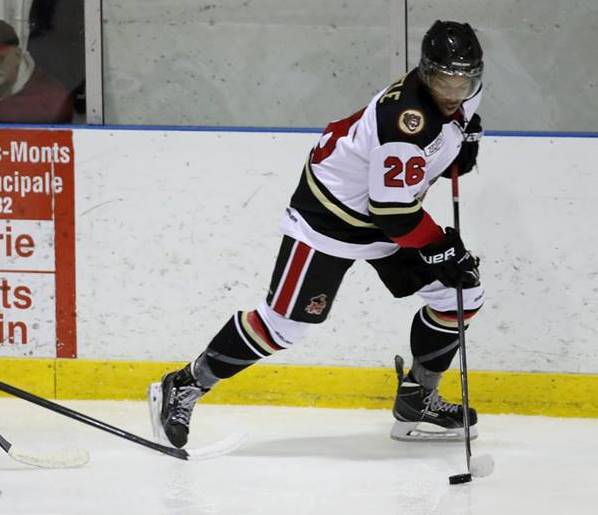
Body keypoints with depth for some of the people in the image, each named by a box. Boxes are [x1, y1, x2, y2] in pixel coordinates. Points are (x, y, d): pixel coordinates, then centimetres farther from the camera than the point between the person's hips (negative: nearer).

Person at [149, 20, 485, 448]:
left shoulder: (464, 93, -7)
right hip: (331, 213, -9)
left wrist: (464, 141, 5)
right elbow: (393, 212, -30)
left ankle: (417, 401, 18)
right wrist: (443, 250, -23)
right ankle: (184, 388, 5)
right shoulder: (406, 119, -35)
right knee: (284, 321, -8)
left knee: (462, 295, 4)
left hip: (391, 210, 9)